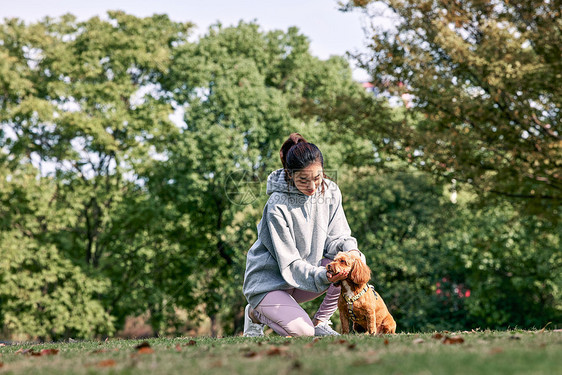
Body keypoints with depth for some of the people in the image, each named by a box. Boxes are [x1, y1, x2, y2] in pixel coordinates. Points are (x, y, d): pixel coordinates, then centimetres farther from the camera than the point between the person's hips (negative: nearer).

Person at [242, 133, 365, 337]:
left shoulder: (330, 192, -6)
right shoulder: (278, 206, -24)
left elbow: (336, 237, 0)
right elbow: (289, 263, -21)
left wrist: (351, 251, -24)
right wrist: (320, 276, -38)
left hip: (308, 271, 6)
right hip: (269, 283, -6)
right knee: (302, 331, -28)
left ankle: (320, 322, -3)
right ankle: (257, 314, 5)